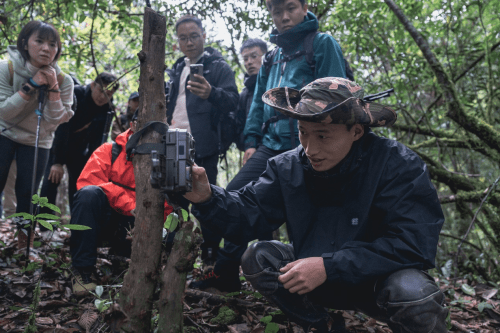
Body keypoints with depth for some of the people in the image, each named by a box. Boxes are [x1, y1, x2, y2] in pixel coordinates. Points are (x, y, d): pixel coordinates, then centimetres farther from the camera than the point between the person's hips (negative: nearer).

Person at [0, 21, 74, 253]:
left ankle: (23, 245, 14)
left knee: (27, 193, -1)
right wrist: (30, 86, -27)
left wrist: (53, 88, -27)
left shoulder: (63, 80, -12)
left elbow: (56, 121, -16)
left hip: (37, 141, 1)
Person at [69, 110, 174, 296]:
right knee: (89, 193, -31)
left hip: (133, 225, 0)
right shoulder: (109, 151, 6)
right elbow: (88, 180, -12)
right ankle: (82, 270, -23)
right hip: (101, 220, 0)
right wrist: (129, 205, -21)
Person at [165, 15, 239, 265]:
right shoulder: (176, 70, 20)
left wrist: (211, 93, -35)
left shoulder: (218, 66, -1)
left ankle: (211, 256, 4)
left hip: (202, 147, -7)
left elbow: (232, 100, -16)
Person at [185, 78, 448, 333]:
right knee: (257, 258, -14)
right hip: (317, 278, 4)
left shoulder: (399, 166, -23)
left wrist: (328, 266, -33)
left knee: (412, 291, -35)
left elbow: (416, 244, -30)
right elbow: (248, 214, -13)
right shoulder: (288, 167, -9)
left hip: (376, 280, -4)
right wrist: (207, 198, -35)